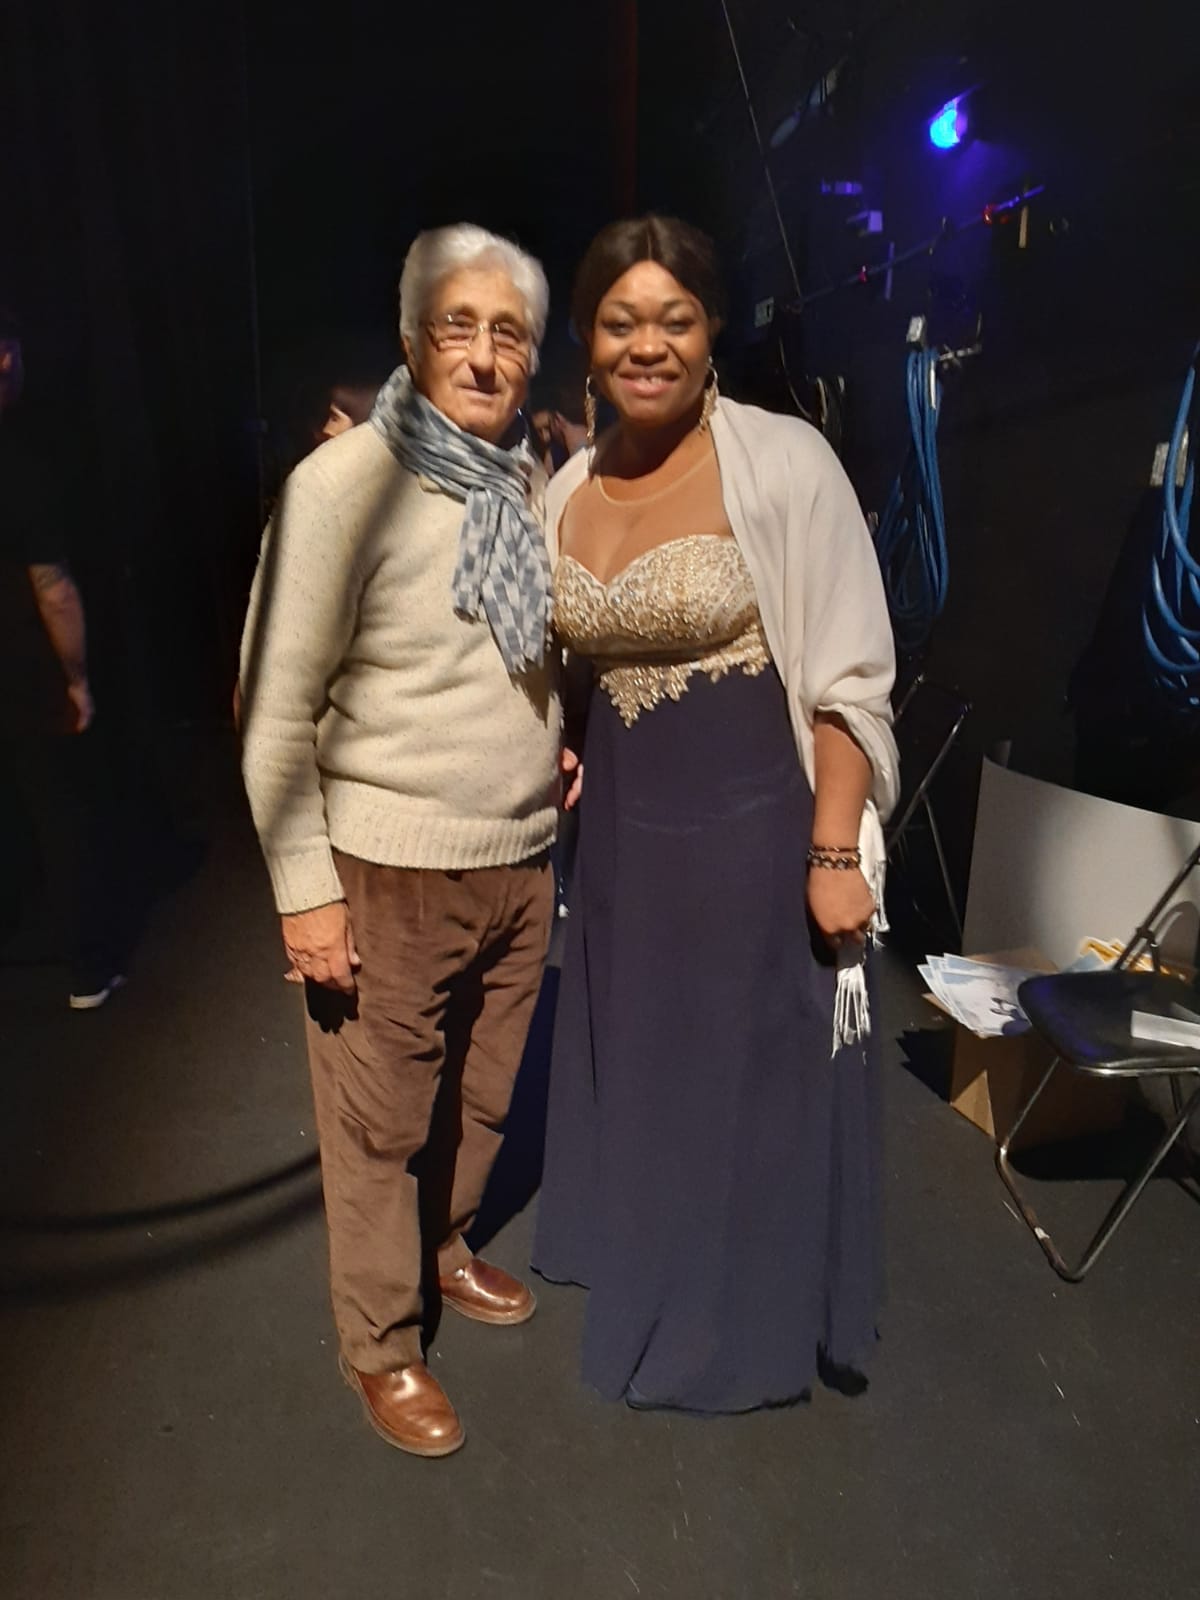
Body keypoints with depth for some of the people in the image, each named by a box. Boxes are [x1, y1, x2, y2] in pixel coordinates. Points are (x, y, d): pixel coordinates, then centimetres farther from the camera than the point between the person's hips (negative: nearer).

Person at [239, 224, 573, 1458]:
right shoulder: (343, 483, -14)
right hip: (387, 869, -5)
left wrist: (558, 743, 6)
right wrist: (304, 887, -13)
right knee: (380, 1121, 10)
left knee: (482, 1096, 20)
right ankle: (380, 1345, 33)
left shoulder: (532, 481, 4)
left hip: (519, 855, 6)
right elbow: (275, 706, -12)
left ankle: (443, 1250, 47)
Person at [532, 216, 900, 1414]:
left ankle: (753, 1321, 36)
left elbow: (848, 676, -14)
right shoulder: (564, 489, 4)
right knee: (636, 1064, 21)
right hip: (622, 829, 6)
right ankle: (644, 1267, 48)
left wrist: (836, 852, -16)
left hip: (755, 822, -5)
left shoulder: (783, 462, -13)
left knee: (755, 1079, 10)